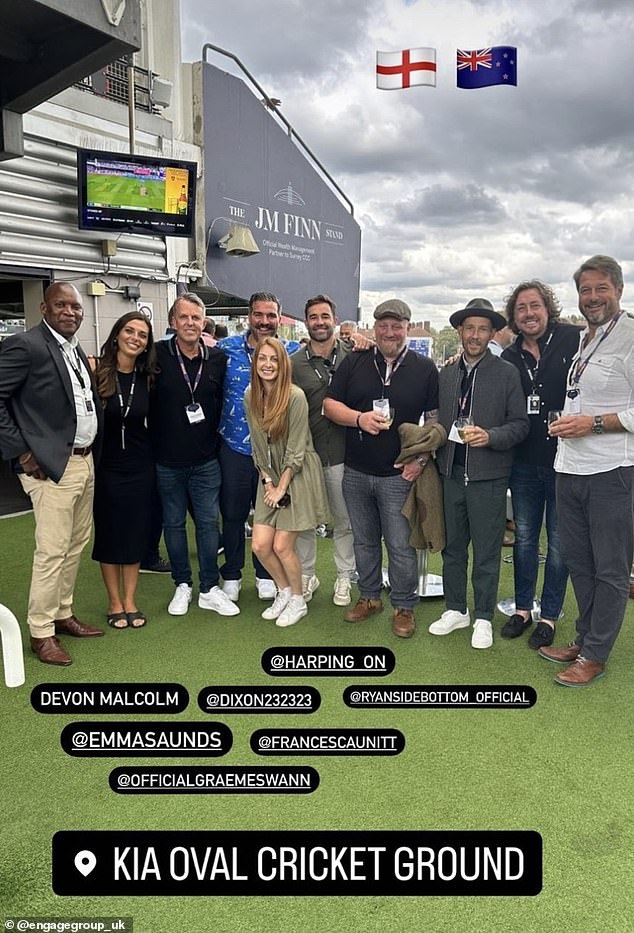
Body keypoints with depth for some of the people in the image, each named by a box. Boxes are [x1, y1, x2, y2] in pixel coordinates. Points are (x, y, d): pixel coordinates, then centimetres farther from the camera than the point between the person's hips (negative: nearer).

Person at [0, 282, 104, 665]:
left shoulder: (77, 350, 13)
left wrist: (92, 452, 9)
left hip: (85, 461, 8)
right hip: (51, 465, -8)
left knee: (77, 544, 15)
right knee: (52, 551, -3)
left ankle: (63, 614, 30)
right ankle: (41, 632, 11)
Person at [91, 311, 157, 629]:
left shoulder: (147, 378, 1)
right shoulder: (97, 373, -9)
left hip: (139, 467, 3)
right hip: (106, 466, -2)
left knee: (135, 534, 9)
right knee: (109, 534, 9)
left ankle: (130, 601, 23)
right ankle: (114, 603, 23)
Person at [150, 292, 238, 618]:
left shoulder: (217, 358, 1)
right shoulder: (158, 355, -7)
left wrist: (214, 440, 8)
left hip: (206, 460, 1)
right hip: (167, 461, -1)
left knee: (208, 522, 6)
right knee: (174, 523, 11)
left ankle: (209, 589, 18)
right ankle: (182, 585, 26)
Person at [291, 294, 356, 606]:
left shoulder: (351, 357, -2)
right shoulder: (293, 363, 0)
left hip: (341, 453, -1)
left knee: (344, 520, 11)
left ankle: (344, 577, 28)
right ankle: (306, 576, 30)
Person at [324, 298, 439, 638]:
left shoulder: (425, 369, 1)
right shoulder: (354, 363, 4)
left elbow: (435, 419, 2)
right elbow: (329, 405, 3)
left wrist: (422, 458, -9)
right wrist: (359, 418, -14)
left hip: (399, 474, -3)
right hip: (355, 472, 3)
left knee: (401, 546, 2)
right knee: (364, 541, 15)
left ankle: (404, 607, 19)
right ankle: (369, 597, 32)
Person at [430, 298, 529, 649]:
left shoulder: (507, 373, -2)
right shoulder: (446, 373, 9)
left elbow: (520, 424, -4)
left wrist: (490, 437, -20)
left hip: (488, 476, -4)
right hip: (452, 473, 4)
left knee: (486, 551, 5)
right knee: (452, 547, 14)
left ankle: (483, 618, 20)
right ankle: (455, 609, 29)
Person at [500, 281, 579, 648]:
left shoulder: (575, 340, -8)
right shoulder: (509, 359, 5)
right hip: (525, 463, 4)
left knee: (559, 541, 8)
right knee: (524, 537, 14)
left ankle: (549, 615, 22)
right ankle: (523, 608, 29)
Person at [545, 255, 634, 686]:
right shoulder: (581, 338, 14)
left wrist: (594, 423, -17)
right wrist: (565, 423, 11)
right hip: (570, 468, 8)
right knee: (579, 563, 17)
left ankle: (595, 655, 16)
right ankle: (584, 639, 31)